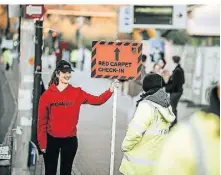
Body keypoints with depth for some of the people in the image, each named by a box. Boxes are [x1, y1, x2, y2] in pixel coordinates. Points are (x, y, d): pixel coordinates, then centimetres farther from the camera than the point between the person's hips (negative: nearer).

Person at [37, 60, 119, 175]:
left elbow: (97, 100, -9)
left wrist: (110, 90, -25)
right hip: (51, 140, -1)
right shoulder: (47, 95, -5)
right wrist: (42, 143, -5)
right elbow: (42, 121, -3)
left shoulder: (77, 93, -1)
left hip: (70, 140, 1)